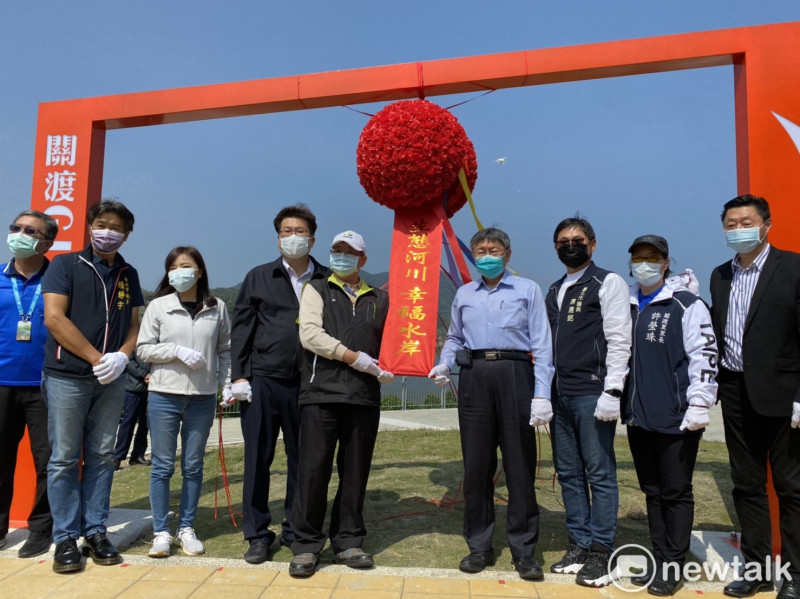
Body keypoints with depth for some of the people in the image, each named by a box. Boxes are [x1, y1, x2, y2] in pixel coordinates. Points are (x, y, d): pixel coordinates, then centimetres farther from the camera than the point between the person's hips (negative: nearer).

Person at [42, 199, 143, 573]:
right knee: (65, 458, 2)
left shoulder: (128, 274, 12)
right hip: (67, 377, -4)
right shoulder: (66, 265, -1)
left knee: (101, 457, 8)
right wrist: (96, 358, -14)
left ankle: (95, 532, 18)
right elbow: (54, 318, -11)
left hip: (111, 380, 4)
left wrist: (122, 356, -8)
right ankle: (66, 538, 12)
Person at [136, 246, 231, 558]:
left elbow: (225, 350, 9)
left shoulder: (217, 308, 3)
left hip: (203, 398, 1)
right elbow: (143, 348, -1)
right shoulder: (158, 306, -1)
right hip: (164, 396, -1)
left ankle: (186, 529, 23)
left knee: (193, 466, 10)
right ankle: (161, 532, 16)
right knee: (162, 466, 6)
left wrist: (228, 384, 0)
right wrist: (177, 351, -15)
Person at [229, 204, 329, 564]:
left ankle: (294, 531, 24)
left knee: (301, 459, 9)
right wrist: (239, 376, -3)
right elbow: (241, 328, 5)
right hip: (262, 381, 0)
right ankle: (257, 534, 18)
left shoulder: (326, 281, 7)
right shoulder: (259, 278, 8)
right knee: (258, 458, 5)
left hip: (308, 384, 1)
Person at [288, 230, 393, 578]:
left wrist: (386, 369, 3)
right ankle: (306, 545, 11)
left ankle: (348, 542, 20)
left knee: (355, 472, 7)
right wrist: (357, 359, -11)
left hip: (365, 396, 3)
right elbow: (310, 334, -7)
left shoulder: (379, 299, 17)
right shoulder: (316, 289, 8)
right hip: (321, 393, -3)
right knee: (313, 470, -2)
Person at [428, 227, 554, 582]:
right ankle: (479, 546, 20)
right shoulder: (464, 294, 15)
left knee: (520, 466, 2)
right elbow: (454, 338, 22)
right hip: (475, 378, 3)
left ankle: (523, 550, 15)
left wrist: (542, 395, -8)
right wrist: (444, 365, 1)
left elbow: (542, 345, 0)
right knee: (476, 465, 7)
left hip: (515, 376, -3)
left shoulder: (528, 290, 5)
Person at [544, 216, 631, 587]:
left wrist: (612, 393, -17)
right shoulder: (553, 291, 17)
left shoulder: (608, 283, -2)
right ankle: (579, 545, 22)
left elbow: (619, 341, -9)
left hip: (592, 394, -7)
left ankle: (602, 554, 10)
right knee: (568, 473, 11)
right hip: (559, 395, 7)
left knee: (600, 474, 0)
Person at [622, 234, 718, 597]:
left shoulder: (686, 305, -6)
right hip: (638, 418, 6)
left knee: (676, 493, 5)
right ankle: (660, 560, 27)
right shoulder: (625, 306, 12)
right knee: (652, 492, 14)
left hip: (676, 419, -6)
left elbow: (704, 355, -12)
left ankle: (674, 566, 17)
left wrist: (698, 405, -16)